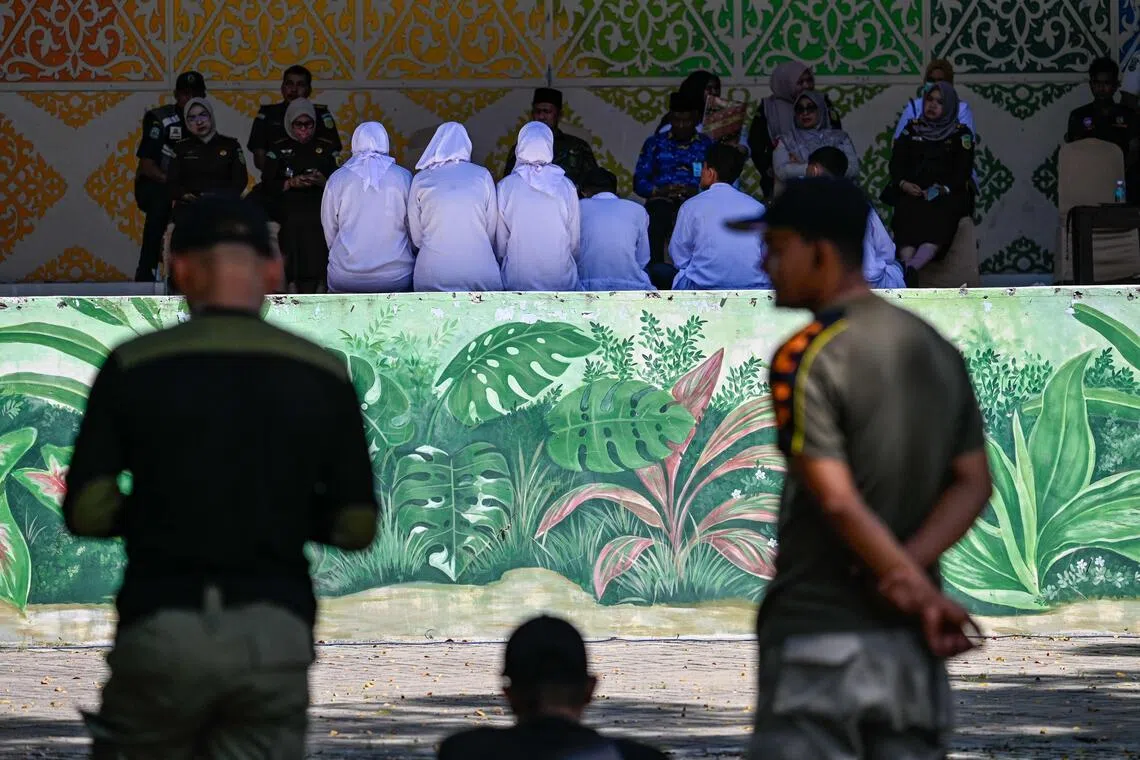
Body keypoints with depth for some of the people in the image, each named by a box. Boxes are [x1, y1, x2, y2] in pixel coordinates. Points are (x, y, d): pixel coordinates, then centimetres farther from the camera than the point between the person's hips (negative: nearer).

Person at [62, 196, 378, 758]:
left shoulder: (134, 366, -2)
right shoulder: (322, 375, 3)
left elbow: (88, 512, -5)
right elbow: (356, 527, 4)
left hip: (162, 627, -1)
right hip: (274, 632, 1)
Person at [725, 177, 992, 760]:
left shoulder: (806, 356, -11)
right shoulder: (937, 350, 12)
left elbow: (837, 499, -19)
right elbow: (974, 483, 8)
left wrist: (912, 586, -13)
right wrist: (910, 569, -6)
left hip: (821, 642, -7)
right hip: (909, 646, 7)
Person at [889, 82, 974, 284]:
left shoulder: (961, 134, 13)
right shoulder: (912, 129, 21)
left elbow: (962, 171, 2)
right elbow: (896, 161, 14)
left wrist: (940, 190, -14)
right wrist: (903, 183, -7)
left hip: (947, 194, -2)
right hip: (912, 192, 2)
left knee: (940, 215, -37)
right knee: (907, 213, -35)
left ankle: (911, 268, -57)